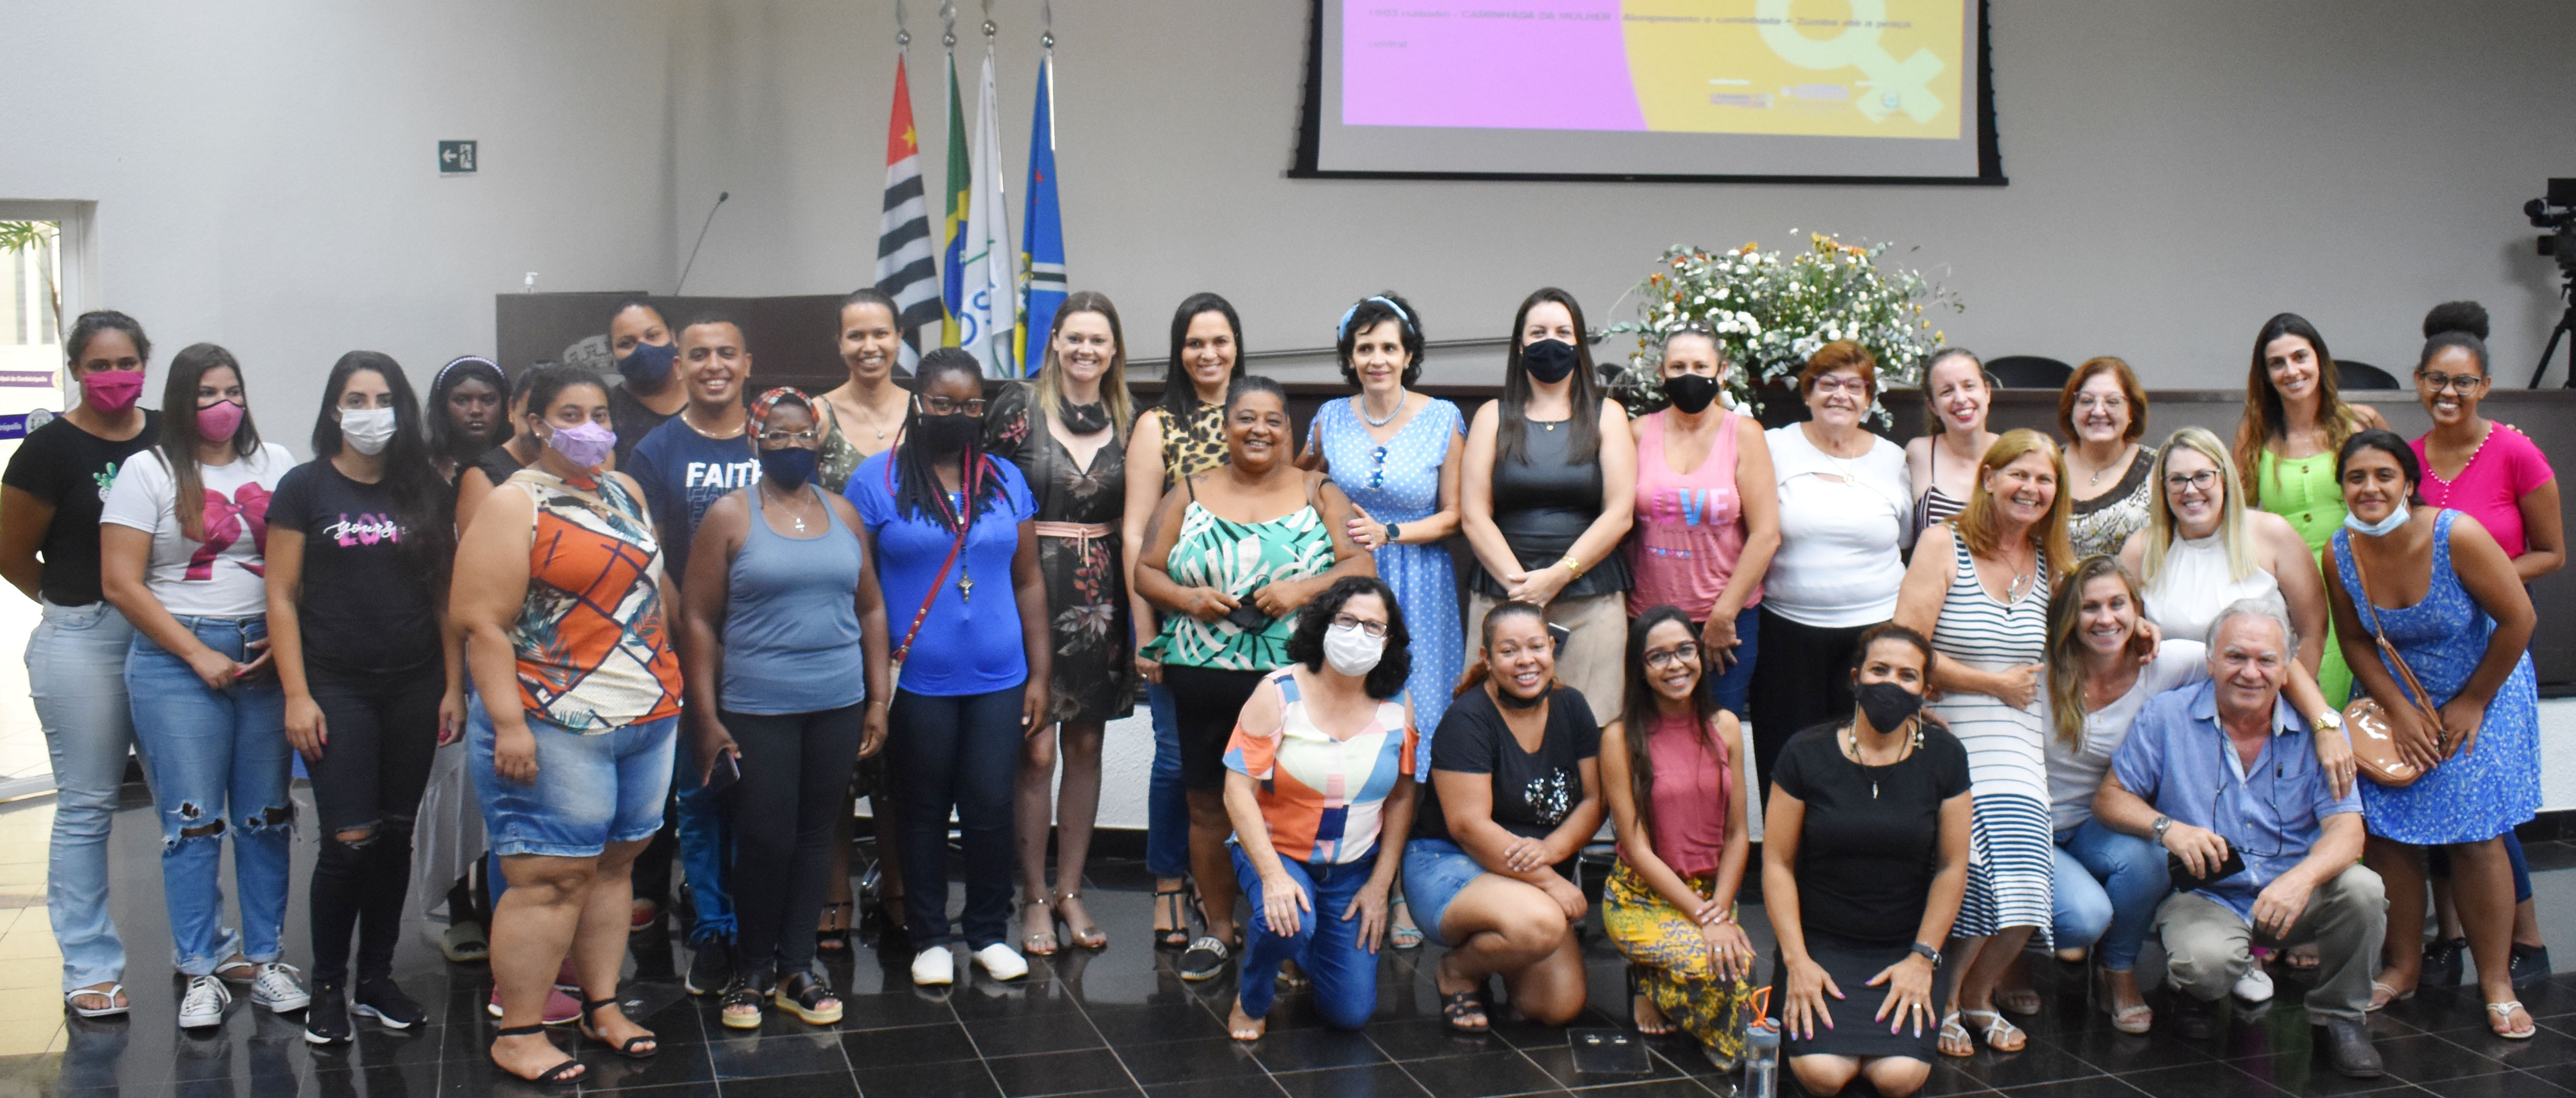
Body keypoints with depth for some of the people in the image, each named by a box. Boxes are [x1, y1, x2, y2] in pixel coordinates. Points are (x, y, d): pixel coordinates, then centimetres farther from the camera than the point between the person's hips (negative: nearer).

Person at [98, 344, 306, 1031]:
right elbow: (121, 584, -4)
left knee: (267, 814, 5)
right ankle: (202, 972, 7)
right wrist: (199, 655, -9)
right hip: (179, 660, -3)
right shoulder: (149, 473, 1)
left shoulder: (275, 465, 10)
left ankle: (264, 959, 16)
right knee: (192, 820, -2)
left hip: (267, 656, 3)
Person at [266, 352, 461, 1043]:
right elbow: (283, 596, -2)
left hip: (414, 688, 3)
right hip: (336, 688, -3)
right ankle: (328, 987, 9)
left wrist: (454, 686, 4)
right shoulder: (305, 487, 0)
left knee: (396, 836, 7)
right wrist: (297, 695, -8)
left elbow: (446, 595, 9)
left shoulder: (426, 491, 7)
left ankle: (376, 979, 19)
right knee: (349, 842, -8)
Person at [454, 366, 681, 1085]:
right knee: (550, 876, -5)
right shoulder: (514, 506, -8)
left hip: (647, 721, 7)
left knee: (613, 864, 13)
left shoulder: (626, 493, 13)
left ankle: (603, 1006, 24)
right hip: (556, 728, -7)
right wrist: (509, 723, -20)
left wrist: (670, 687, 16)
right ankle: (517, 1035, 4)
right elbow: (481, 623, -14)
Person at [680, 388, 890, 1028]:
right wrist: (706, 717, -9)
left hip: (837, 707, 4)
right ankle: (752, 969, 15)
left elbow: (870, 609, 14)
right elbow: (698, 619, -5)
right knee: (765, 839, -4)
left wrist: (877, 699, 8)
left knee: (815, 836, 9)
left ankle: (797, 968, 20)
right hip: (757, 709, -4)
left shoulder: (842, 514, 9)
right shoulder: (731, 516, -3)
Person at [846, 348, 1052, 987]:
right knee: (924, 812, 8)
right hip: (916, 684, -2)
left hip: (999, 680, 2)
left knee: (991, 808, 4)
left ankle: (988, 933, 20)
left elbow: (1028, 581, 10)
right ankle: (929, 938, 22)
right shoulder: (876, 479, -2)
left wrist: (1040, 674, 6)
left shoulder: (1006, 480, 8)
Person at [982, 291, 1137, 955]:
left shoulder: (1128, 422, 8)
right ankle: (1034, 897, 8)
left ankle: (1070, 891, 19)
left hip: (1100, 598, 4)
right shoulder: (1020, 407, -2)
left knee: (1086, 747, 8)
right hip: (1032, 592, -4)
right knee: (1037, 751, -5)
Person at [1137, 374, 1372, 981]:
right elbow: (1146, 571, 9)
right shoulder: (1190, 495, 10)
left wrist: (1303, 589, -16)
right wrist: (1188, 599, -10)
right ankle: (1217, 929, 21)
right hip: (1204, 680, 2)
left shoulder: (1318, 493, 7)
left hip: (1293, 682, -1)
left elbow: (1360, 565, 0)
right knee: (1210, 807, 7)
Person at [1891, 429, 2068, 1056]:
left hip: (2017, 746, 5)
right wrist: (1996, 684, -6)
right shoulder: (1944, 546, -4)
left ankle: (1978, 995, 16)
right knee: (1974, 877, -19)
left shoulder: (2051, 565, 12)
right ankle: (1943, 1004, 9)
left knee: (2022, 889, -13)